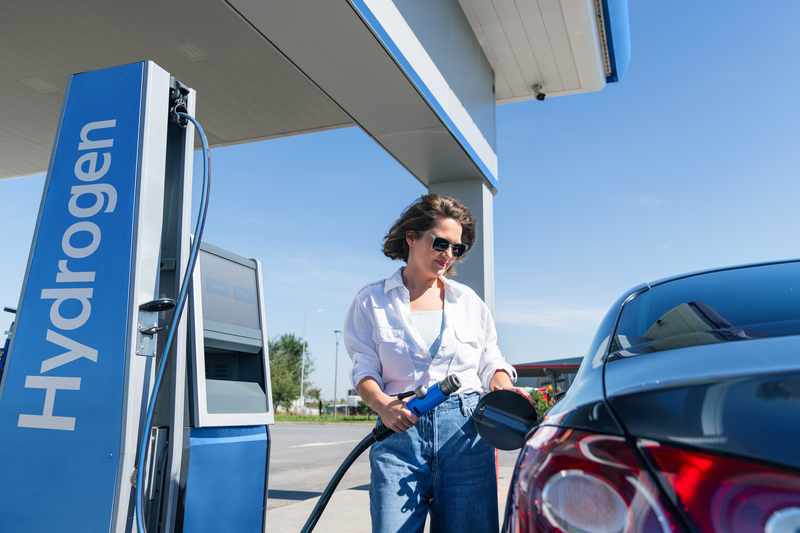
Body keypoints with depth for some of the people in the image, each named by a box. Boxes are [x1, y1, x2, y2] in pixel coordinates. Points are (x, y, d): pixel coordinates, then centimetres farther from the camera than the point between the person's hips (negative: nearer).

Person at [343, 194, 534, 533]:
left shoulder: (469, 301, 16)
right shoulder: (372, 300, 8)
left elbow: (490, 361, 16)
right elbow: (365, 369, 2)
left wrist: (501, 383, -6)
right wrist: (382, 404, -17)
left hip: (465, 431, 2)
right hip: (400, 431, -2)